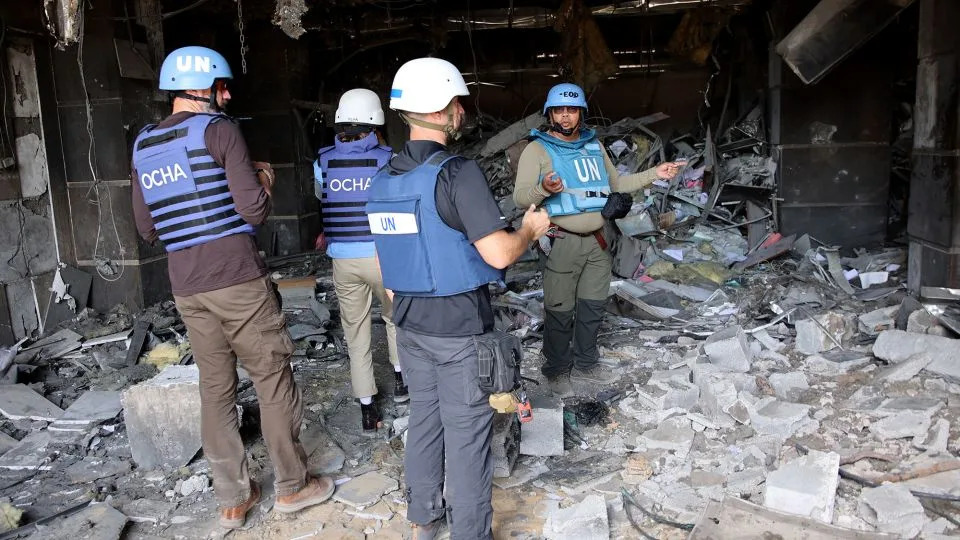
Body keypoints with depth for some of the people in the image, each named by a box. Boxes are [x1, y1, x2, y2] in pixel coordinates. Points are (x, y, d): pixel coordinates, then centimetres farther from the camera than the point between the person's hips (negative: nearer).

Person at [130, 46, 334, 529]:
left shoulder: (142, 146, 13)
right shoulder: (218, 129, -7)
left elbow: (147, 229, 17)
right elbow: (255, 211, -13)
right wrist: (262, 183, 7)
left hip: (186, 288, 6)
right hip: (238, 280, -6)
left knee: (215, 389, 12)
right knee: (273, 379, 6)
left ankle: (232, 499, 21)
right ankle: (292, 485, 17)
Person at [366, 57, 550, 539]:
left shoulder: (383, 180, 5)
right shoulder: (458, 173, -19)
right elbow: (498, 254, -22)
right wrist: (530, 229, -3)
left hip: (410, 322, 8)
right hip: (459, 325, -7)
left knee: (423, 418, 20)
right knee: (466, 432, 5)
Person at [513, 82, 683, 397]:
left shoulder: (594, 146, 13)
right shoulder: (537, 149, -6)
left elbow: (617, 183, 23)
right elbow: (520, 196, -13)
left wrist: (654, 174, 15)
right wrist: (542, 189, -34)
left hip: (597, 240, 6)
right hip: (562, 242, -6)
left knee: (593, 307, 15)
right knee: (560, 311, 0)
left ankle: (585, 365, 31)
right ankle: (557, 371, 18)